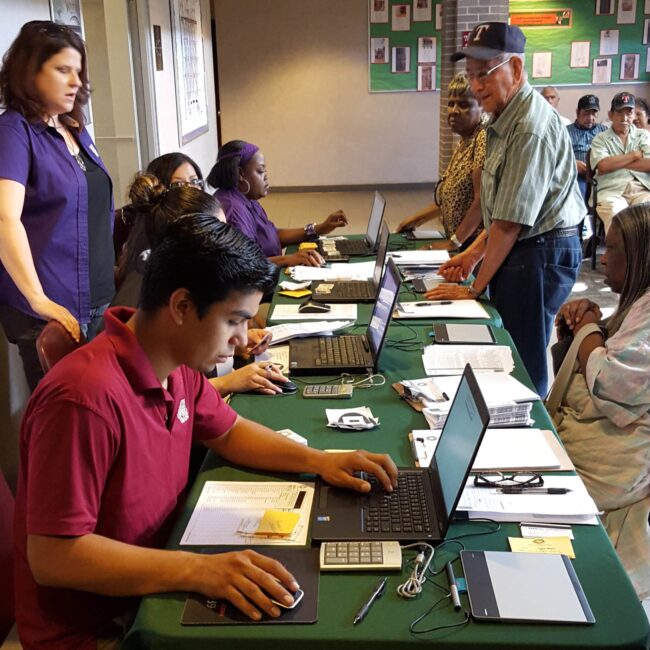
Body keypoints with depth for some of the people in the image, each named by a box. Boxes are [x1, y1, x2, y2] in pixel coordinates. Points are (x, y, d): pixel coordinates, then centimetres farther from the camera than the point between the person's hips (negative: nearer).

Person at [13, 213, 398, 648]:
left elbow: (229, 432, 14)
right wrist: (196, 570, -35)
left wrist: (320, 461, 0)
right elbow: (52, 557, -28)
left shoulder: (176, 366, -3)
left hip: (155, 582, 8)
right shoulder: (86, 398, -30)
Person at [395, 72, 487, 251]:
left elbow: (482, 200, -19)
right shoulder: (464, 142, 17)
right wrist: (417, 219, 22)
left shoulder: (485, 139, -13)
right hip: (461, 244, 8)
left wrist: (454, 242, -19)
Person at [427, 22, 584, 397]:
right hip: (526, 250, 10)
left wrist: (475, 288, -13)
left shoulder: (531, 128, -21)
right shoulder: (508, 120, 12)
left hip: (541, 253, -10)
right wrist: (474, 253, 14)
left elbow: (511, 222, -21)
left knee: (522, 365, -1)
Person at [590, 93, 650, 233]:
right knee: (616, 214, -35)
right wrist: (634, 155, 4)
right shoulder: (600, 139, 14)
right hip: (611, 191, -2)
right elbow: (603, 166, -6)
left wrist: (615, 163, -1)